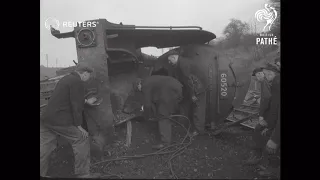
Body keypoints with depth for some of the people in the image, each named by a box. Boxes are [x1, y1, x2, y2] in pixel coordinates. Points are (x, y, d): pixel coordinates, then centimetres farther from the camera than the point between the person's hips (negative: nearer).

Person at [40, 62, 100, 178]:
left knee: (45, 147, 15)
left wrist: (86, 101, 46)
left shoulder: (66, 78, 18)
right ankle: (82, 174, 11)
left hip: (46, 119, 9)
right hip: (60, 121, -9)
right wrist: (79, 126, -8)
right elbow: (76, 105, -15)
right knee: (81, 140, 3)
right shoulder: (77, 82, -11)